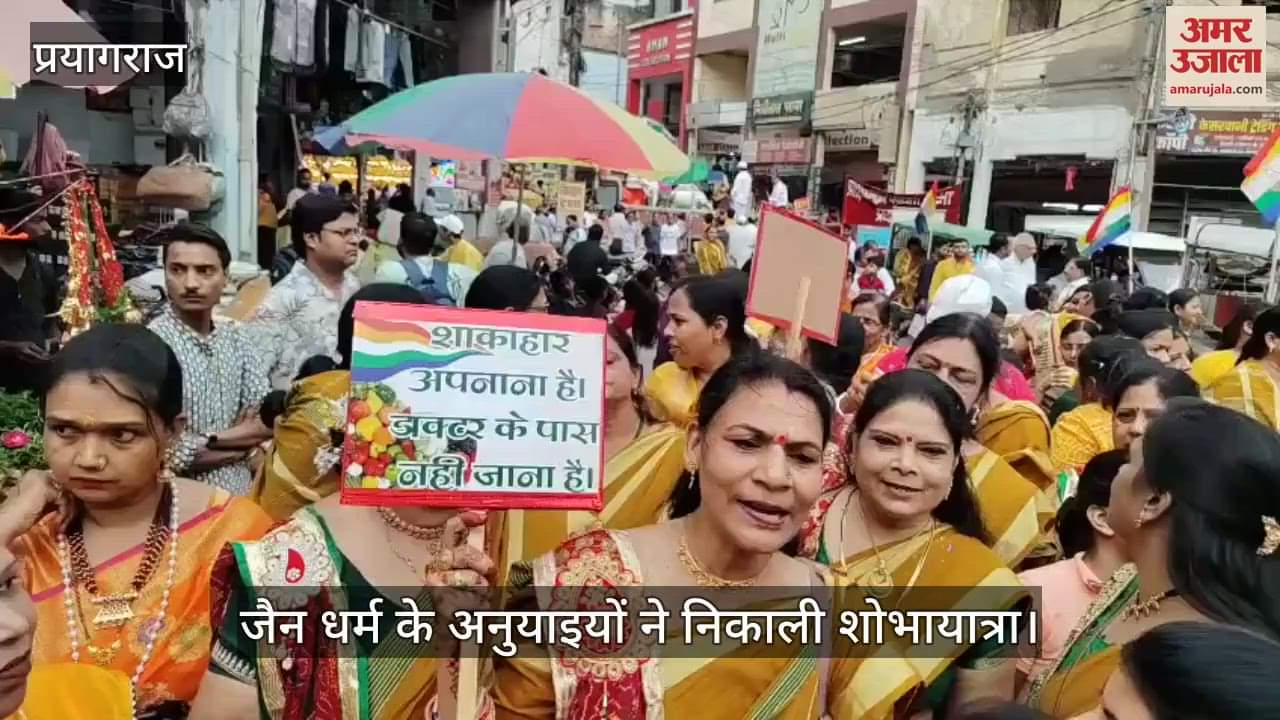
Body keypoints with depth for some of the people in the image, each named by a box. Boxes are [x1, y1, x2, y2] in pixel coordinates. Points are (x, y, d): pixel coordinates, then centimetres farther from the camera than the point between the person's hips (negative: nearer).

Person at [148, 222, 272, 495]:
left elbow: (266, 423, 1)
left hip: (241, 494, 4)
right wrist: (242, 444, -6)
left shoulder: (237, 339, 4)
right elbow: (170, 453, -18)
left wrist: (211, 440, -13)